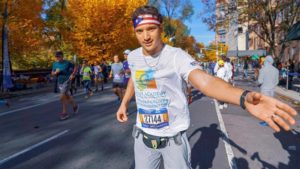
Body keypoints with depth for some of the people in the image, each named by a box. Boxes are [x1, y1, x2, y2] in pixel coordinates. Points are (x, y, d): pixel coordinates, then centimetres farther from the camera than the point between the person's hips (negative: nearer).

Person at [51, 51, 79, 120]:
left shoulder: (67, 63, -8)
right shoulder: (55, 64, 5)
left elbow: (75, 68, 2)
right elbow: (52, 74, 8)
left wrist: (72, 75, -12)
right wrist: (56, 72, -13)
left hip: (66, 81, -6)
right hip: (59, 82, 6)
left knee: (62, 97, -11)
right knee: (67, 96, 16)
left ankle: (64, 113, 2)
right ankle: (75, 105, 39)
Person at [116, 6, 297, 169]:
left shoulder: (176, 56, -21)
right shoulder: (133, 57, -3)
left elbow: (204, 80, -38)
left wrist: (244, 97, -55)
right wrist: (125, 102, 19)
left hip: (174, 137, -4)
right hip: (144, 136, 5)